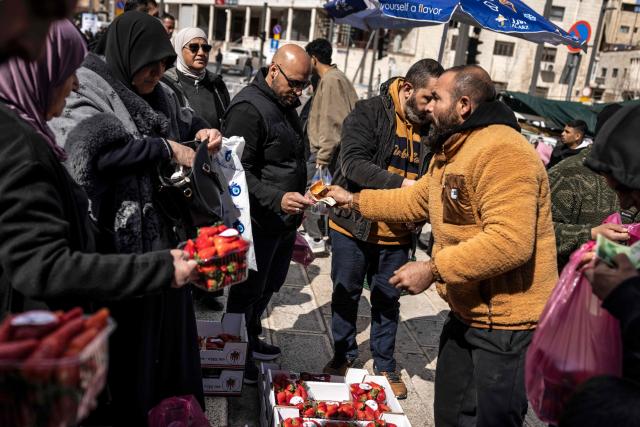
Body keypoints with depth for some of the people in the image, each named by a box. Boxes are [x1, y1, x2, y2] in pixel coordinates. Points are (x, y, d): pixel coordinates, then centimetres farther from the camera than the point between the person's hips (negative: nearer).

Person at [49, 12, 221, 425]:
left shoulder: (158, 95, 9)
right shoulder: (90, 98, -14)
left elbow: (185, 117, 28)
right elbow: (99, 146, -34)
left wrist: (203, 131, 5)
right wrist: (166, 148, -25)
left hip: (165, 232, 8)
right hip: (123, 240, -7)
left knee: (169, 317, 19)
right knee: (130, 332, 6)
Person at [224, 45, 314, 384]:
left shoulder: (286, 105, 13)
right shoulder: (248, 108, -17)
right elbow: (239, 171, -22)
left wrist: (302, 191, 17)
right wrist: (277, 199, -32)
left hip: (285, 221, 9)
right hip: (260, 224, -9)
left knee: (269, 286, 21)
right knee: (248, 292, 5)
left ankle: (251, 341, 40)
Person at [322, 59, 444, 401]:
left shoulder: (431, 128, 0)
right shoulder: (368, 113, -12)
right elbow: (353, 162, -23)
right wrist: (401, 184, -32)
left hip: (397, 234, 3)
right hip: (354, 226, -2)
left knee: (388, 300, 14)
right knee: (346, 295, 13)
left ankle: (385, 365, 33)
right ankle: (343, 356, 35)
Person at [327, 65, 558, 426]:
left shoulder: (502, 152, -24)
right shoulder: (452, 151, 11)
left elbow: (510, 241, -33)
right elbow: (416, 200, 19)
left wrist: (432, 270, -28)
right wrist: (354, 200, 16)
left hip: (506, 323, -10)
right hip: (467, 313, 10)